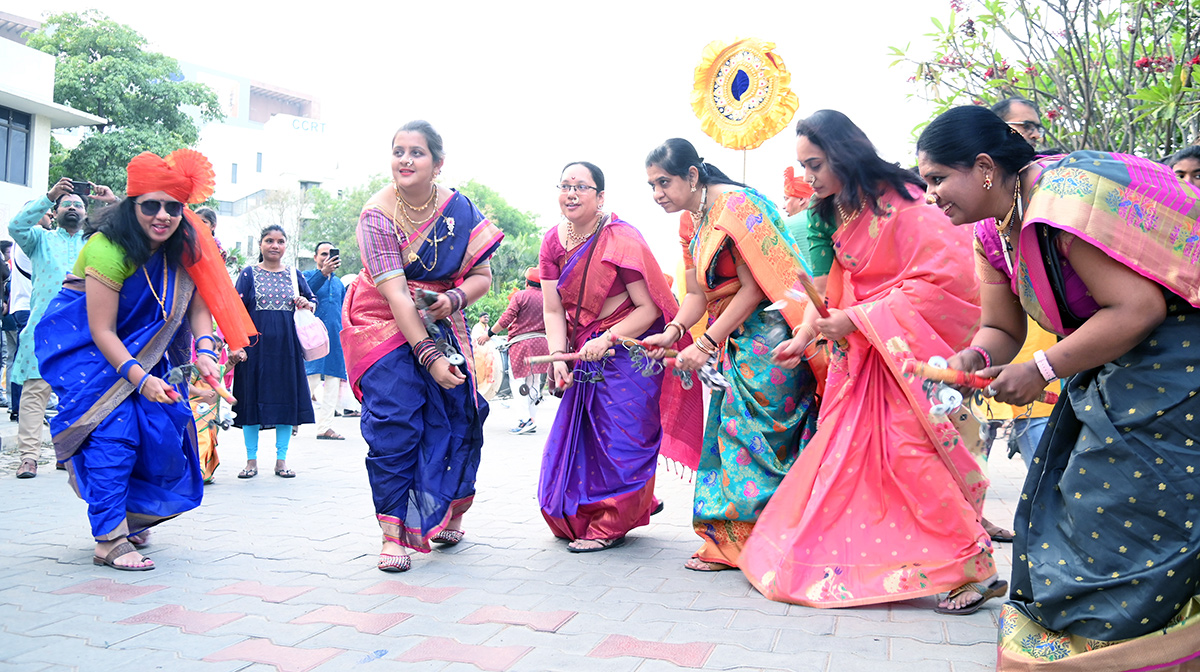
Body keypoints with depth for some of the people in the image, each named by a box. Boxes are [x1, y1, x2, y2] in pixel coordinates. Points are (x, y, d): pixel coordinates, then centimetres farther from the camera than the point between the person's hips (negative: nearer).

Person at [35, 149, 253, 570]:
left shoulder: (184, 245, -9)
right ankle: (109, 540, -16)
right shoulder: (108, 247, -27)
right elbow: (101, 331, -27)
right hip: (83, 343, -6)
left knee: (162, 426, -3)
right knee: (114, 427, -20)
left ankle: (132, 518, 20)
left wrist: (204, 351, -29)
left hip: (140, 347, 6)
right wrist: (140, 379, -35)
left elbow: (198, 304, -11)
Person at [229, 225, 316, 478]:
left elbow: (312, 299, 20)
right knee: (253, 397, 0)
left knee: (286, 398, 2)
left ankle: (281, 460, 12)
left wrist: (308, 304, -5)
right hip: (255, 342, -2)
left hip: (287, 344, 2)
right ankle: (251, 460, 11)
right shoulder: (248, 274, 4)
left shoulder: (294, 274, 12)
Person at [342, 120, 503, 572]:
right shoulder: (376, 215, -16)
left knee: (454, 416, -2)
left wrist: (453, 299, -23)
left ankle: (450, 514, 20)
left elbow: (482, 275, -1)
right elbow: (394, 293, -23)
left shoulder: (460, 209, -6)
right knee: (394, 422, -13)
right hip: (384, 325, -3)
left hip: (440, 324, 3)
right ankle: (393, 534, -7)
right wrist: (428, 356, -29)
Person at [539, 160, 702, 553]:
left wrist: (607, 340, -26)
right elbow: (553, 310, 1)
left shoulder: (622, 240, -16)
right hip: (586, 356, 6)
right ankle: (578, 520, 31)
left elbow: (649, 307, -17)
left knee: (619, 439, -4)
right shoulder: (553, 241, 2)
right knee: (573, 437, 11)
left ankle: (612, 525, 10)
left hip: (629, 349, -6)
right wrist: (558, 356, -13)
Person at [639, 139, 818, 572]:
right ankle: (727, 543, 13)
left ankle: (740, 542, 5)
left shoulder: (736, 205, -15)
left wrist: (705, 344, -21)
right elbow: (697, 293, 10)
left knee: (749, 433, -5)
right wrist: (673, 332, -9)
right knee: (727, 431, 7)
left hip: (767, 334, -9)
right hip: (733, 339, 9)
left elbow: (753, 288, -20)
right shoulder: (689, 223, 12)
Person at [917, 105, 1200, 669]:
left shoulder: (1069, 196, -25)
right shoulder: (993, 234, 4)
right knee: (1062, 510, 8)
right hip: (1111, 365, 9)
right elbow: (1001, 330, 11)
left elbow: (1138, 308, -27)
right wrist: (972, 358, -12)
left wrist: (1040, 370, -22)